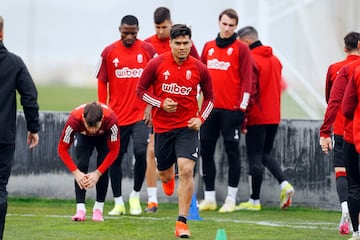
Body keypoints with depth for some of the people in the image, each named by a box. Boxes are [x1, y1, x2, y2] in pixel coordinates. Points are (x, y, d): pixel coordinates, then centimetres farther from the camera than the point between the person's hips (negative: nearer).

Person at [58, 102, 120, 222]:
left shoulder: (111, 120, -42)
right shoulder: (74, 119, -42)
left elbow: (114, 150, -29)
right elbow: (62, 149, -28)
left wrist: (97, 173, -32)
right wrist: (75, 172, -35)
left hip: (104, 137, 0)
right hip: (83, 136, 0)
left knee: (103, 169, -15)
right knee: (81, 165, -19)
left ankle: (98, 208, -1)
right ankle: (80, 209, -18)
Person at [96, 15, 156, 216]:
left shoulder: (148, 50, 1)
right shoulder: (109, 52, 3)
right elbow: (102, 82, 7)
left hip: (140, 114, -1)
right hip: (117, 115, 2)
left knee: (141, 152, -15)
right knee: (115, 159, 5)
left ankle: (136, 195, 6)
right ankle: (118, 203, 16)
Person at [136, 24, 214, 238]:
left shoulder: (199, 69, -4)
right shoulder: (156, 64, -7)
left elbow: (210, 97, 8)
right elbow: (141, 90, 1)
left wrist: (200, 118, -7)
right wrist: (161, 104, -14)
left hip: (187, 126, -1)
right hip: (162, 126, 1)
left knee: (186, 171, -18)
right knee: (165, 175, 13)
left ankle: (182, 222, -12)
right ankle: (168, 178, 56)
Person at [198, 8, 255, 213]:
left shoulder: (241, 49, -1)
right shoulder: (208, 47, 13)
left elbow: (247, 80, -6)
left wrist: (242, 107, -11)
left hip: (231, 109, -5)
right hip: (210, 109, 5)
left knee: (232, 152, -1)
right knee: (206, 151, 4)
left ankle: (231, 199, 3)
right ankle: (209, 198, 11)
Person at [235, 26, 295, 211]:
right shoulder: (275, 60, 12)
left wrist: (242, 115, -12)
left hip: (257, 117, -8)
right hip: (274, 117, 8)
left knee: (255, 158, -1)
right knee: (265, 154, 18)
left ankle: (254, 201, 4)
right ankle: (284, 184, -2)